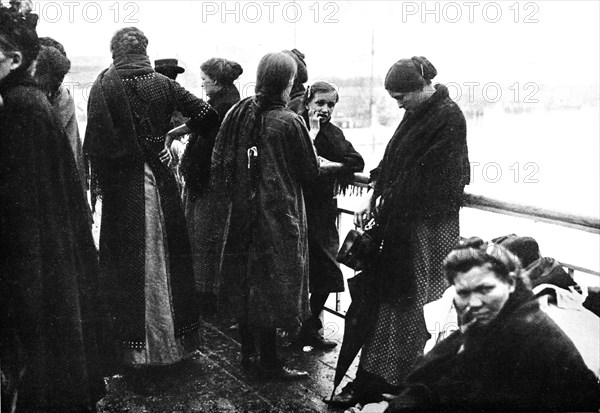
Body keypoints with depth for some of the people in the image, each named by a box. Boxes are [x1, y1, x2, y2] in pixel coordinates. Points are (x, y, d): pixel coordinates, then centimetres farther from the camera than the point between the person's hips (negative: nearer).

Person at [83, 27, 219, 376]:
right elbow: (208, 116, -4)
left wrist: (101, 181, -1)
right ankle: (174, 338, 25)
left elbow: (95, 143, -12)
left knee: (128, 265, 6)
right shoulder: (163, 85, -1)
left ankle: (134, 345, 12)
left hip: (122, 183, -2)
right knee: (167, 259, 13)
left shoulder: (104, 86, -7)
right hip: (160, 181, 2)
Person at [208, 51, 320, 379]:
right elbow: (310, 172, -6)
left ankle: (247, 353, 28)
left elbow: (219, 164, 5)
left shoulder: (236, 113, 1)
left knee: (244, 283, 15)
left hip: (239, 213, 6)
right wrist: (312, 136, 6)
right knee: (271, 283, 5)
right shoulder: (289, 122, -15)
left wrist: (231, 199, 16)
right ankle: (269, 362, 14)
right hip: (277, 215, -6)